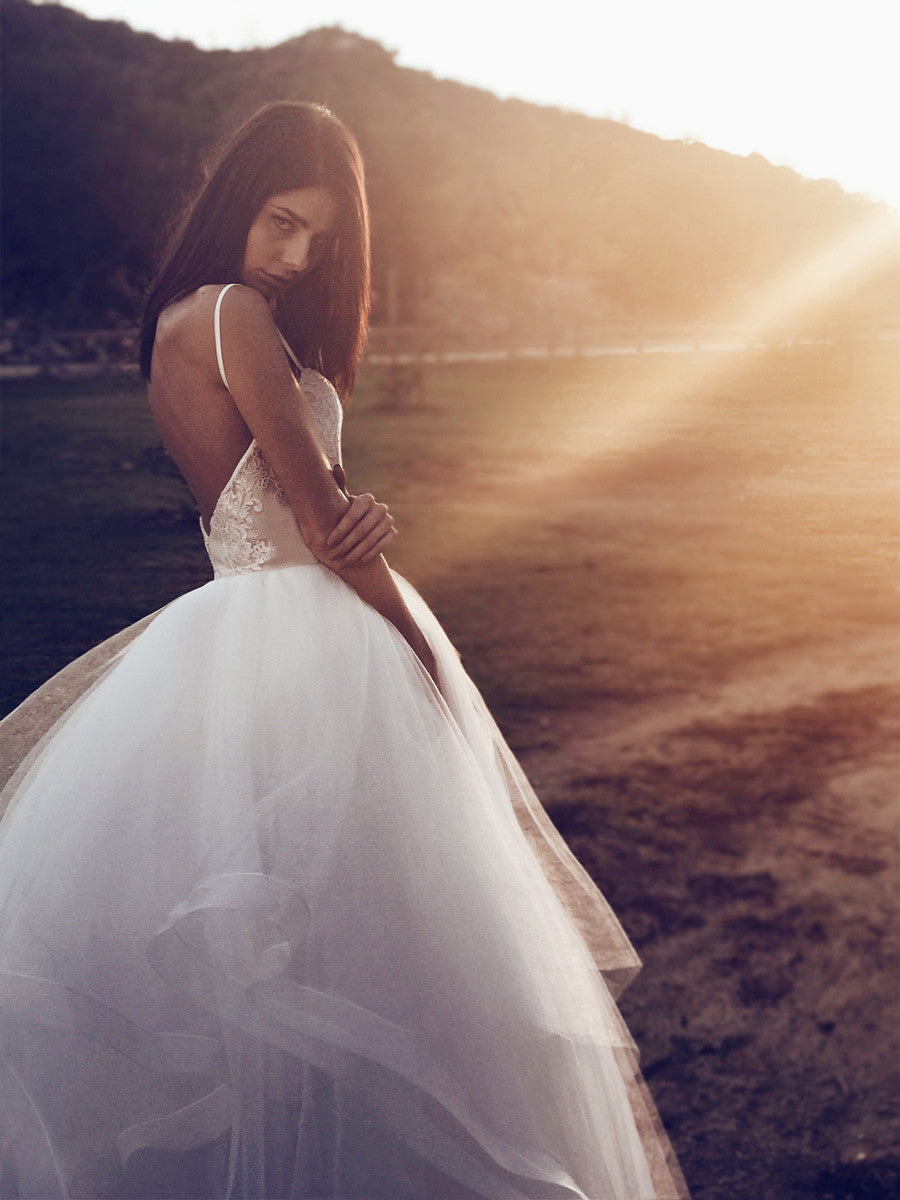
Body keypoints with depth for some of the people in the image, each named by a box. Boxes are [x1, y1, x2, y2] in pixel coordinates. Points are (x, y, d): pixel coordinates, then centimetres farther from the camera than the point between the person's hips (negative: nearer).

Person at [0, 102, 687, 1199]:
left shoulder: (172, 321, 16)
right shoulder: (237, 314, -12)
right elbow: (317, 518, -14)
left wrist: (355, 518, -10)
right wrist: (426, 653, -6)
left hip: (229, 626, 10)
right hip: (310, 645, -10)